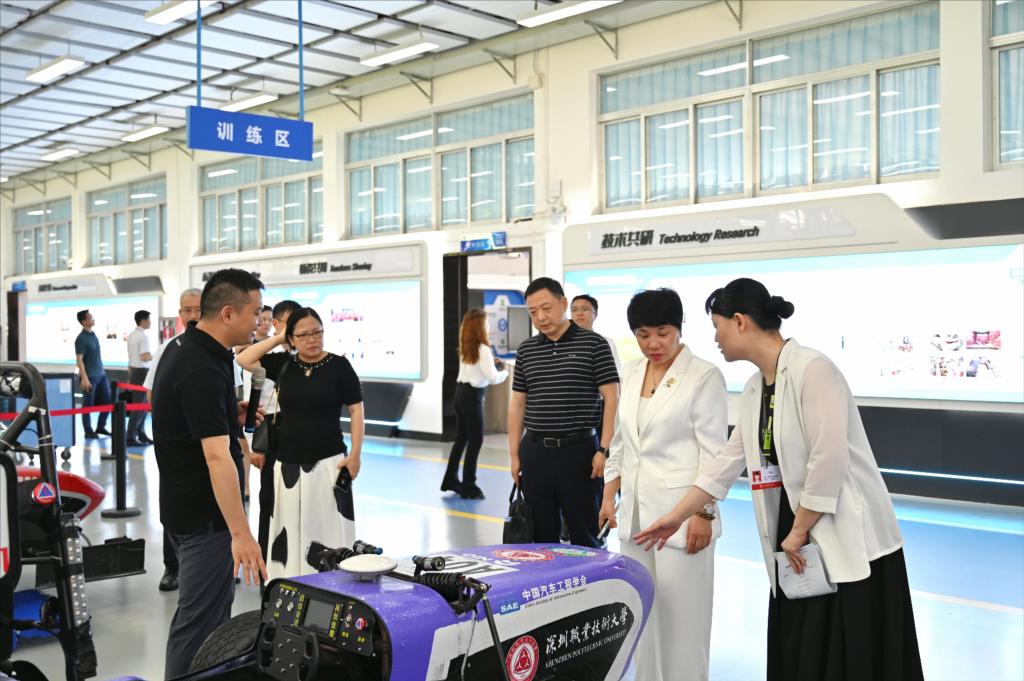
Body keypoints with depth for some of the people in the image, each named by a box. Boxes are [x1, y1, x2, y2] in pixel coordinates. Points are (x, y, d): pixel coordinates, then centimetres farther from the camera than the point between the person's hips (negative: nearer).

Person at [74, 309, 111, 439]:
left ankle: (100, 427, 23)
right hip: (89, 377, -8)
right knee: (88, 405, 1)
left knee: (107, 401, 10)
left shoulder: (93, 335, 11)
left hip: (101, 375, 8)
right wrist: (84, 378, -19)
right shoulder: (81, 339, -12)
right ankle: (88, 432, 10)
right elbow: (79, 360, -15)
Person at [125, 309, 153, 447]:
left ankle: (141, 434, 22)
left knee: (141, 404, 16)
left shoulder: (131, 335, 12)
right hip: (142, 372, -9)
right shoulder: (143, 336, -16)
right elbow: (144, 357, -25)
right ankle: (130, 438, -4)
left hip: (133, 370, 9)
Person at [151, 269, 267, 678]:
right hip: (206, 516, -10)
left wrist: (232, 415, 6)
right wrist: (240, 533, -37)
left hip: (186, 505, 10)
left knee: (213, 613, 23)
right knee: (200, 624, -1)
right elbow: (217, 457, -34)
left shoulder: (183, 349, 6)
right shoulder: (202, 370, -26)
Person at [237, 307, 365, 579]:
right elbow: (244, 360, 0)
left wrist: (355, 454, -10)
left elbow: (356, 409, -3)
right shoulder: (283, 364, 7)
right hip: (288, 463, 4)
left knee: (328, 530, -3)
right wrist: (278, 338, 0)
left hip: (327, 462, -4)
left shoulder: (338, 365, -4)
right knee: (290, 531, 9)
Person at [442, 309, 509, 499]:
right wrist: (505, 372, 2)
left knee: (461, 438, 17)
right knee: (476, 440, 1)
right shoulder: (483, 349, -15)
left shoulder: (465, 348, 9)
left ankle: (450, 480, 25)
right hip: (472, 395, -8)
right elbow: (493, 378, -16)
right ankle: (468, 486, 5)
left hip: (461, 392, 8)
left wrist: (491, 361, 5)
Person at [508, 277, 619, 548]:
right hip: (535, 452, 4)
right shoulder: (525, 350, 9)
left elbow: (611, 399, -6)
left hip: (579, 450, -4)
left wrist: (604, 450, -13)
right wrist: (514, 454, 8)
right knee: (540, 536, 10)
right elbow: (517, 404, 13)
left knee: (585, 535, 4)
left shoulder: (594, 344, -3)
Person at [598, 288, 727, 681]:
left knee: (680, 615, -1)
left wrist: (703, 513, -15)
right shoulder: (631, 374, 10)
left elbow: (713, 452, -11)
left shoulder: (704, 377, -9)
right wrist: (609, 495, 13)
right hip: (636, 512, 6)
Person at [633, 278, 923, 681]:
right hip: (798, 539, 8)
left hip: (849, 542, -8)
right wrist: (677, 517, 14)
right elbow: (729, 462, 15)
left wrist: (799, 531, -14)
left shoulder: (812, 369, -16)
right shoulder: (755, 388, 10)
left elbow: (829, 459, -21)